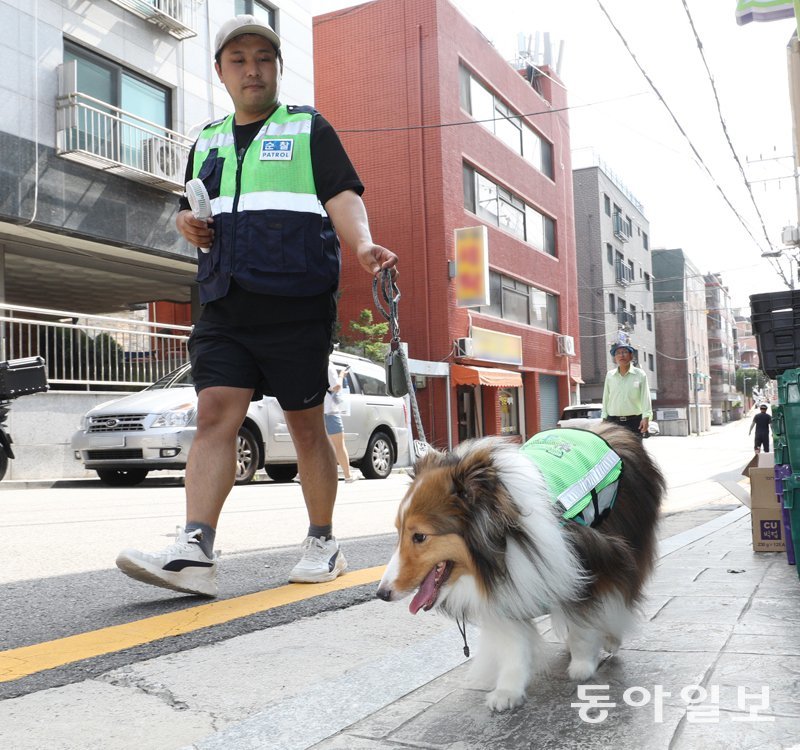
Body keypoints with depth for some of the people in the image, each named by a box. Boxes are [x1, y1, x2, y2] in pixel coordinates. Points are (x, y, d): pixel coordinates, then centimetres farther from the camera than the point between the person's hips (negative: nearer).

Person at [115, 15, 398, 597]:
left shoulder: (309, 129, 8)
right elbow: (191, 211, 30)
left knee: (307, 425, 2)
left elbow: (342, 197, -5)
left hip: (298, 305, -4)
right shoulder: (207, 142, 21)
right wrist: (188, 223, 5)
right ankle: (194, 551, -16)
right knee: (215, 413, -10)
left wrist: (362, 245, -26)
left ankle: (323, 543, 17)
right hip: (225, 306, 4)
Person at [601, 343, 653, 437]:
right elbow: (605, 398, 12)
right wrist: (604, 418, 9)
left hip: (634, 421, -2)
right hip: (613, 421, 2)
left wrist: (646, 417, -11)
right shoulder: (609, 375, 9)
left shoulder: (640, 374, 3)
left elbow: (645, 398, -1)